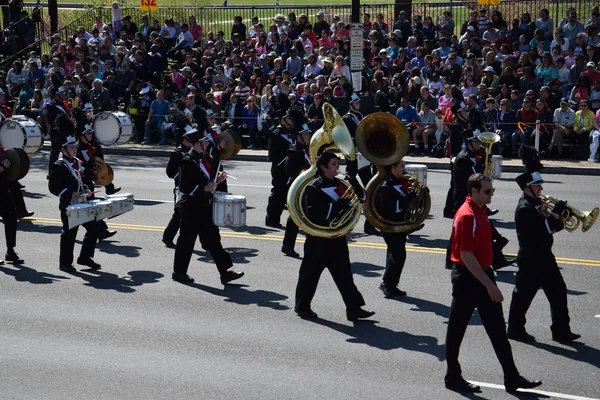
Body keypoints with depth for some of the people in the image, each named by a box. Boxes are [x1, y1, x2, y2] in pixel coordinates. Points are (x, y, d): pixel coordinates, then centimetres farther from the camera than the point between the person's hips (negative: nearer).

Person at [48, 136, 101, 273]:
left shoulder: (78, 163, 11)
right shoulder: (58, 166, -12)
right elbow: (53, 187, -16)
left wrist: (85, 190, 6)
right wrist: (70, 194, -24)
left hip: (82, 204, 8)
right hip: (68, 206, -8)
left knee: (93, 228, 7)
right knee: (69, 233, -2)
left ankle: (85, 257, 19)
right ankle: (65, 262, 11)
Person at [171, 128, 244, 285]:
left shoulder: (205, 157, 9)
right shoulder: (188, 162, -17)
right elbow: (184, 187, -20)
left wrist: (217, 180, 2)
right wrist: (205, 188, -24)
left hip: (205, 207, 8)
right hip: (192, 208, -8)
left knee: (213, 239, 7)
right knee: (187, 240, 4)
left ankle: (226, 272, 6)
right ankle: (179, 272, 18)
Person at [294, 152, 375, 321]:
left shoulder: (340, 184, 8)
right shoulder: (314, 188, -11)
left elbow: (362, 197, 8)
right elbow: (314, 214, -23)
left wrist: (353, 181, -10)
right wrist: (339, 204, -26)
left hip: (338, 238, 6)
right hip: (318, 239, -6)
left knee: (344, 274, 4)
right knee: (311, 273, 6)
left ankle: (354, 308, 3)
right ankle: (302, 306, 20)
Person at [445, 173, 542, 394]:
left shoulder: (481, 212, 9)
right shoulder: (466, 216, -20)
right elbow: (466, 256, -24)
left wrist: (490, 280, 20)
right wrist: (489, 284, -24)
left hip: (483, 274, 9)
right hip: (467, 278, -9)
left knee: (497, 328, 9)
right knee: (456, 330, 5)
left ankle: (512, 378, 12)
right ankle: (453, 377, 16)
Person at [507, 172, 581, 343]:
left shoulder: (536, 204, 10)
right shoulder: (525, 208, -19)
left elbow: (549, 227, 12)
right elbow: (543, 229, -27)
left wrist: (562, 217, -5)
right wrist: (556, 212, -21)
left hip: (544, 256, 9)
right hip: (531, 260, -9)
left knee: (558, 291, 7)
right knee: (524, 294, 4)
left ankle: (561, 331, 12)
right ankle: (515, 329, 19)